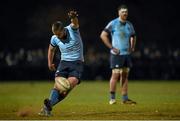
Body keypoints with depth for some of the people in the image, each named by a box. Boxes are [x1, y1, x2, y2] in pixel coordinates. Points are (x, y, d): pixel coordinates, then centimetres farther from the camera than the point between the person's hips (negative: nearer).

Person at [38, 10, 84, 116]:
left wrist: (74, 17, -58)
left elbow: (75, 23, -36)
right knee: (58, 84, -20)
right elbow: (51, 49, 19)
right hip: (64, 62, 3)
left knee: (72, 82, -24)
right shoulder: (54, 39, -2)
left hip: (77, 63, -3)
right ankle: (48, 107, -25)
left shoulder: (72, 29, -12)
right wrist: (50, 63, 17)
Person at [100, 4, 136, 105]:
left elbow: (133, 36, 28)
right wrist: (111, 47, -12)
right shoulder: (113, 23, -6)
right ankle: (112, 98, -1)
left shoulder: (129, 25, 11)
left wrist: (132, 47, 13)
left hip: (127, 54, 6)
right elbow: (103, 35, -9)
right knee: (116, 75, -8)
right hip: (117, 54, -6)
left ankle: (125, 98, 10)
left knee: (125, 76, 7)